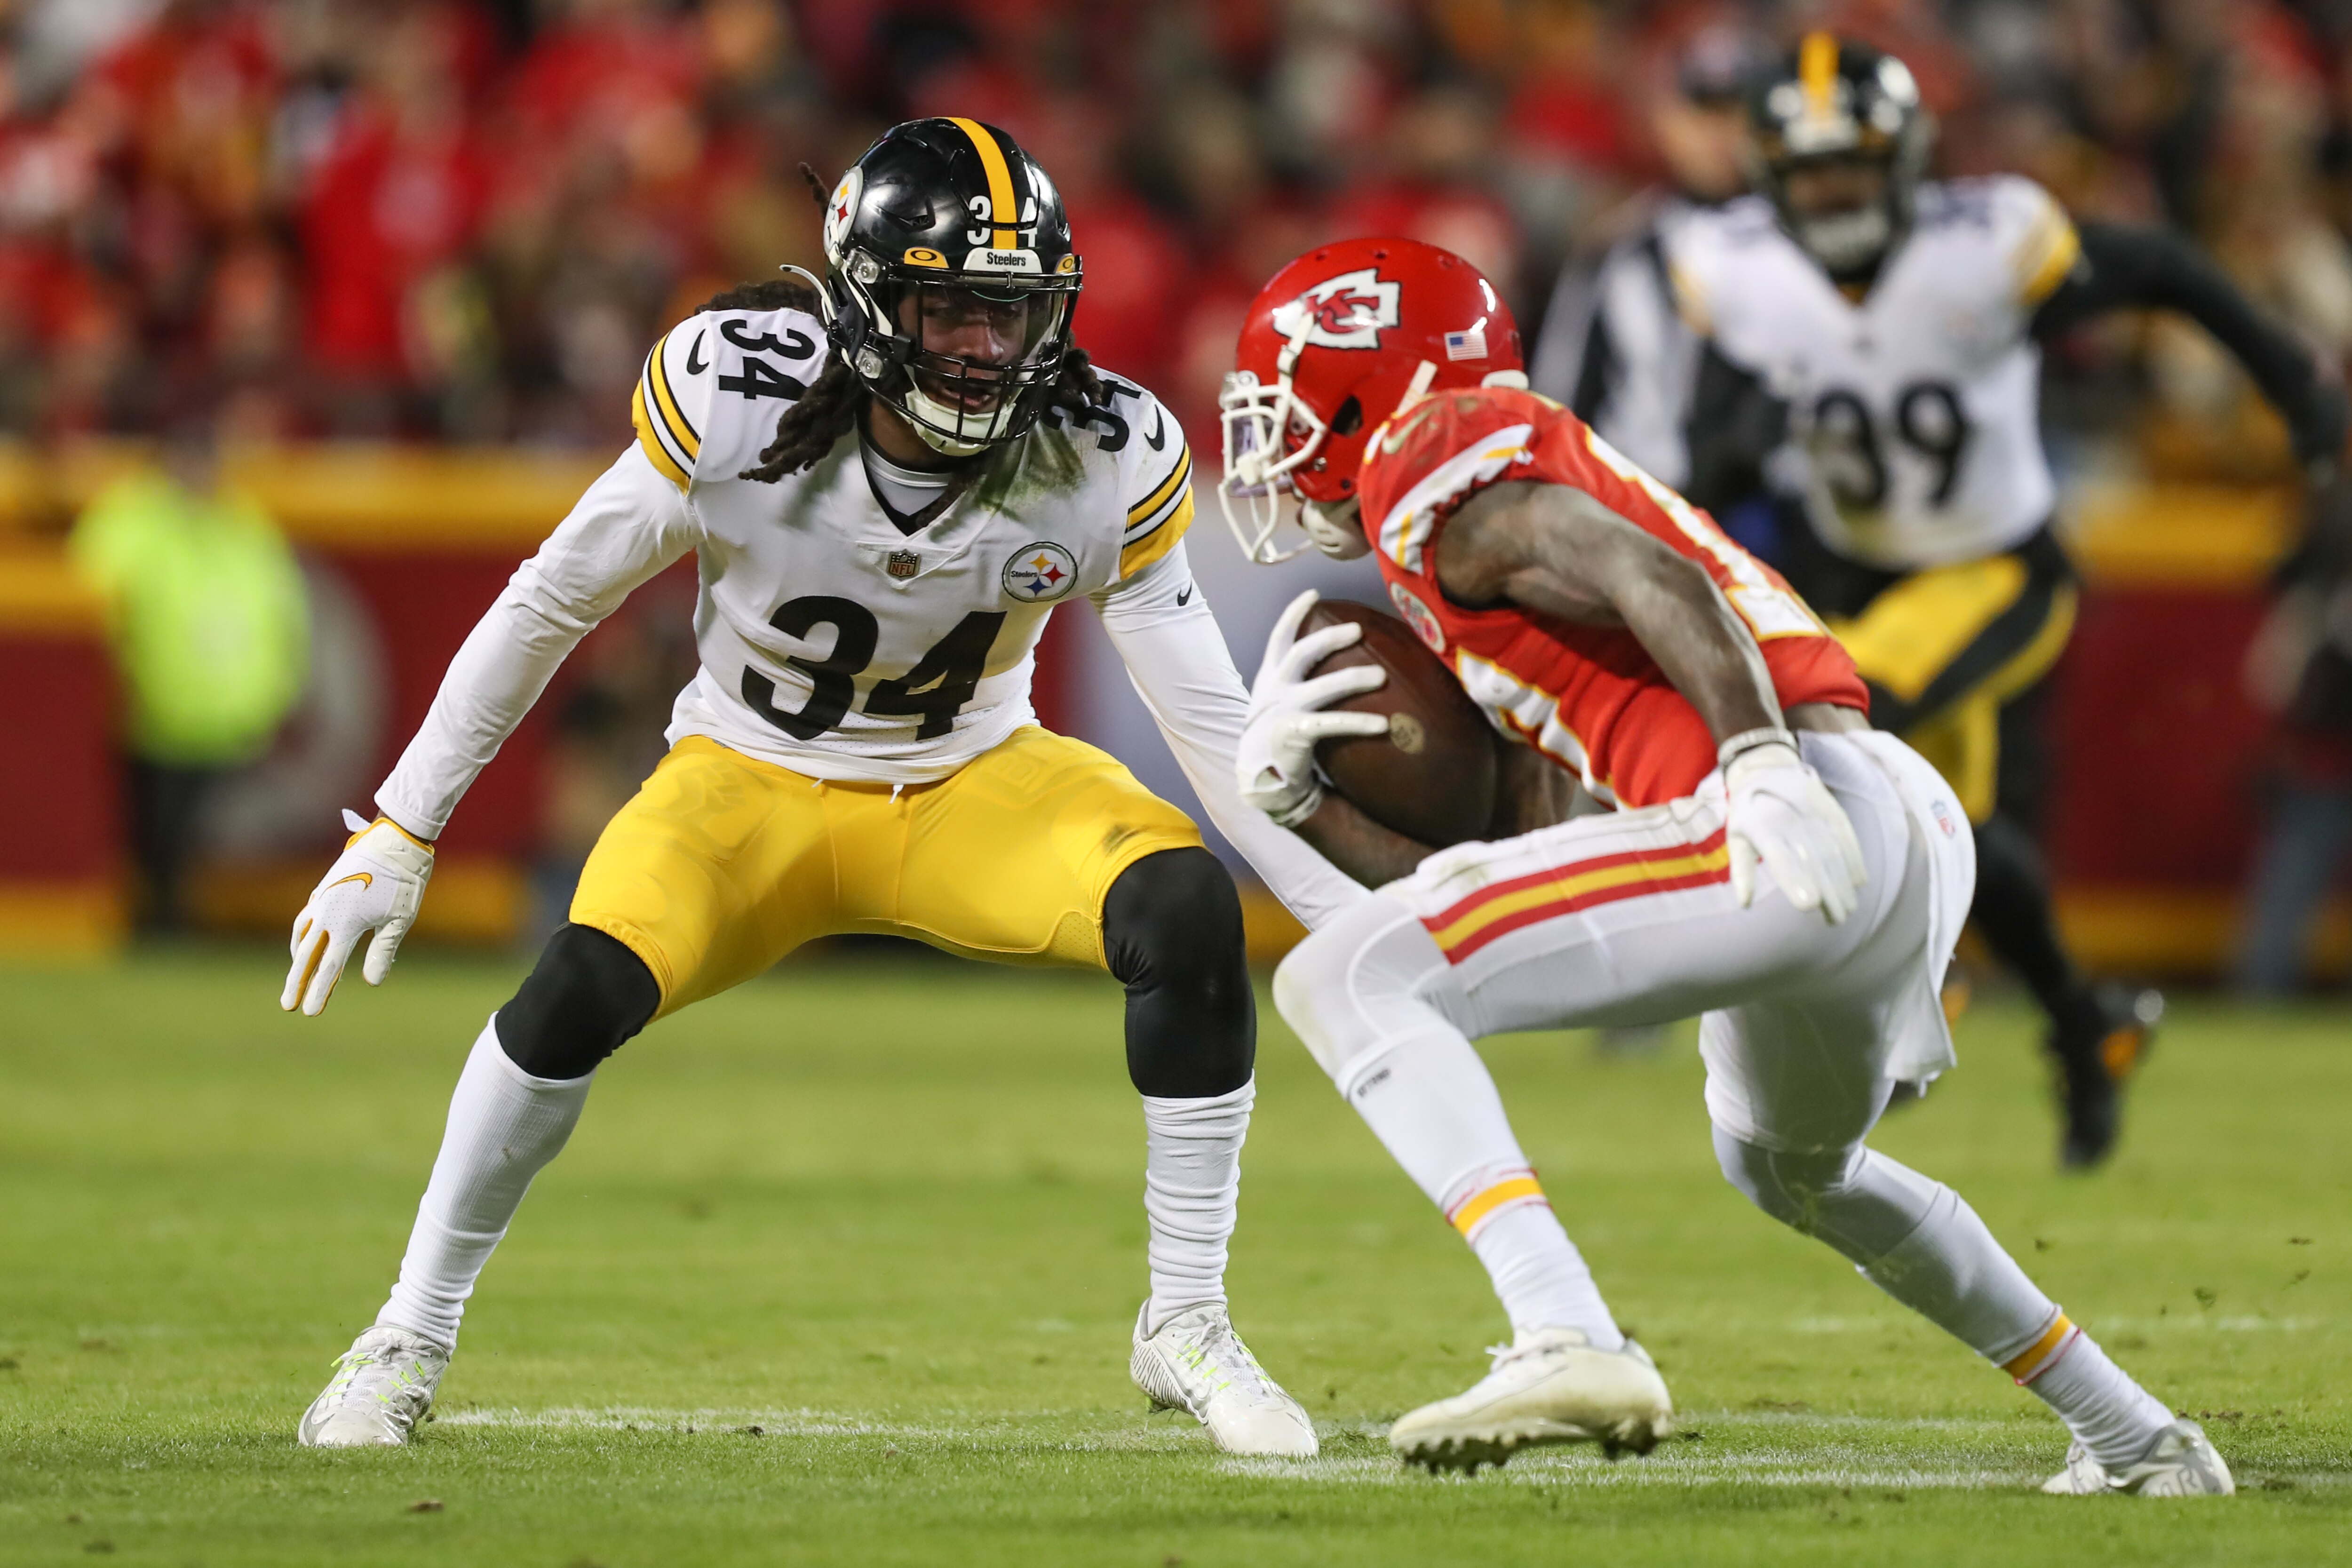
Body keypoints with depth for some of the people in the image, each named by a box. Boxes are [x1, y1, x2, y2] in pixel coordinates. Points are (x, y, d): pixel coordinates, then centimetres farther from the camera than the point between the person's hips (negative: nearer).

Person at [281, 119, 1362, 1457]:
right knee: (588, 985, -29)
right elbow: (551, 606, -11)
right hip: (754, 783, -1)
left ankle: (1188, 1328, -10)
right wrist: (397, 837, -8)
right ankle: (413, 1337, -6)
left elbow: (1215, 726, -11)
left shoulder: (1104, 461, -19)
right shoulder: (737, 397, -24)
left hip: (974, 787, 1)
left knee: (1190, 912, -26)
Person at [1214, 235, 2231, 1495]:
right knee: (1795, 1166, 38)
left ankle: (1568, 1341, -29)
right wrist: (1292, 794, 19)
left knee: (1342, 982, -12)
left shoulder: (1430, 455, 3)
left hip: (1790, 823, -10)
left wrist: (1762, 765, -28)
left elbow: (1650, 576, -16)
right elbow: (1467, 903, 29)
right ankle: (2140, 1445, 45)